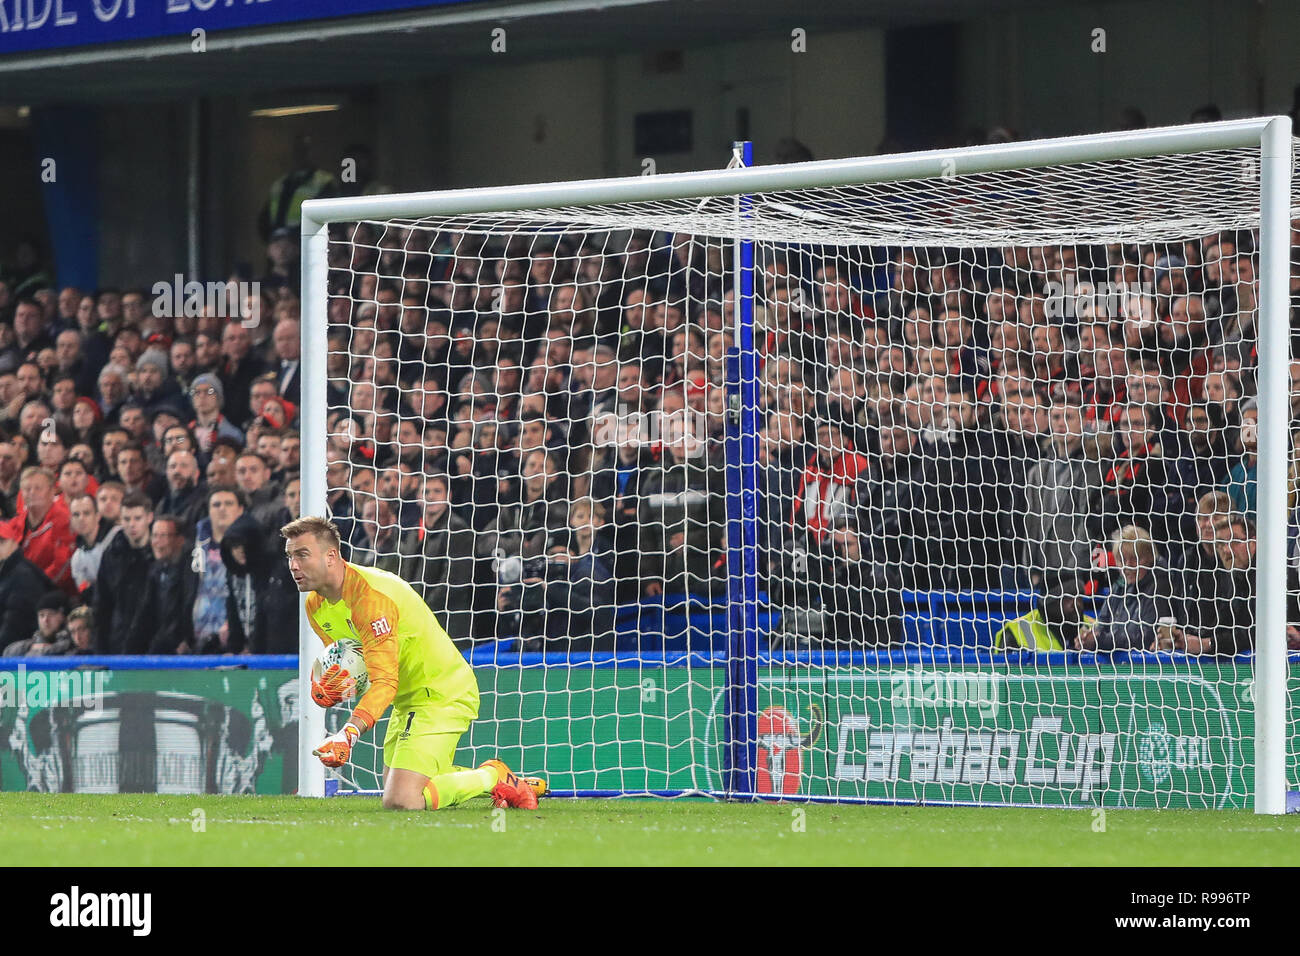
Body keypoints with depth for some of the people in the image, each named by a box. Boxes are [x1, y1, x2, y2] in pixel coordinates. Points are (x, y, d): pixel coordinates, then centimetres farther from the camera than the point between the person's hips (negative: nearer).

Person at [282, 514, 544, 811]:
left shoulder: (371, 596, -28)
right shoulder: (316, 605, 1)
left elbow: (384, 682, -34)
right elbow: (341, 661, 12)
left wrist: (347, 735, -47)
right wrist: (322, 690, -14)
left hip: (442, 695, -10)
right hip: (408, 700, 10)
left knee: (401, 802, -21)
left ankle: (494, 777, 0)